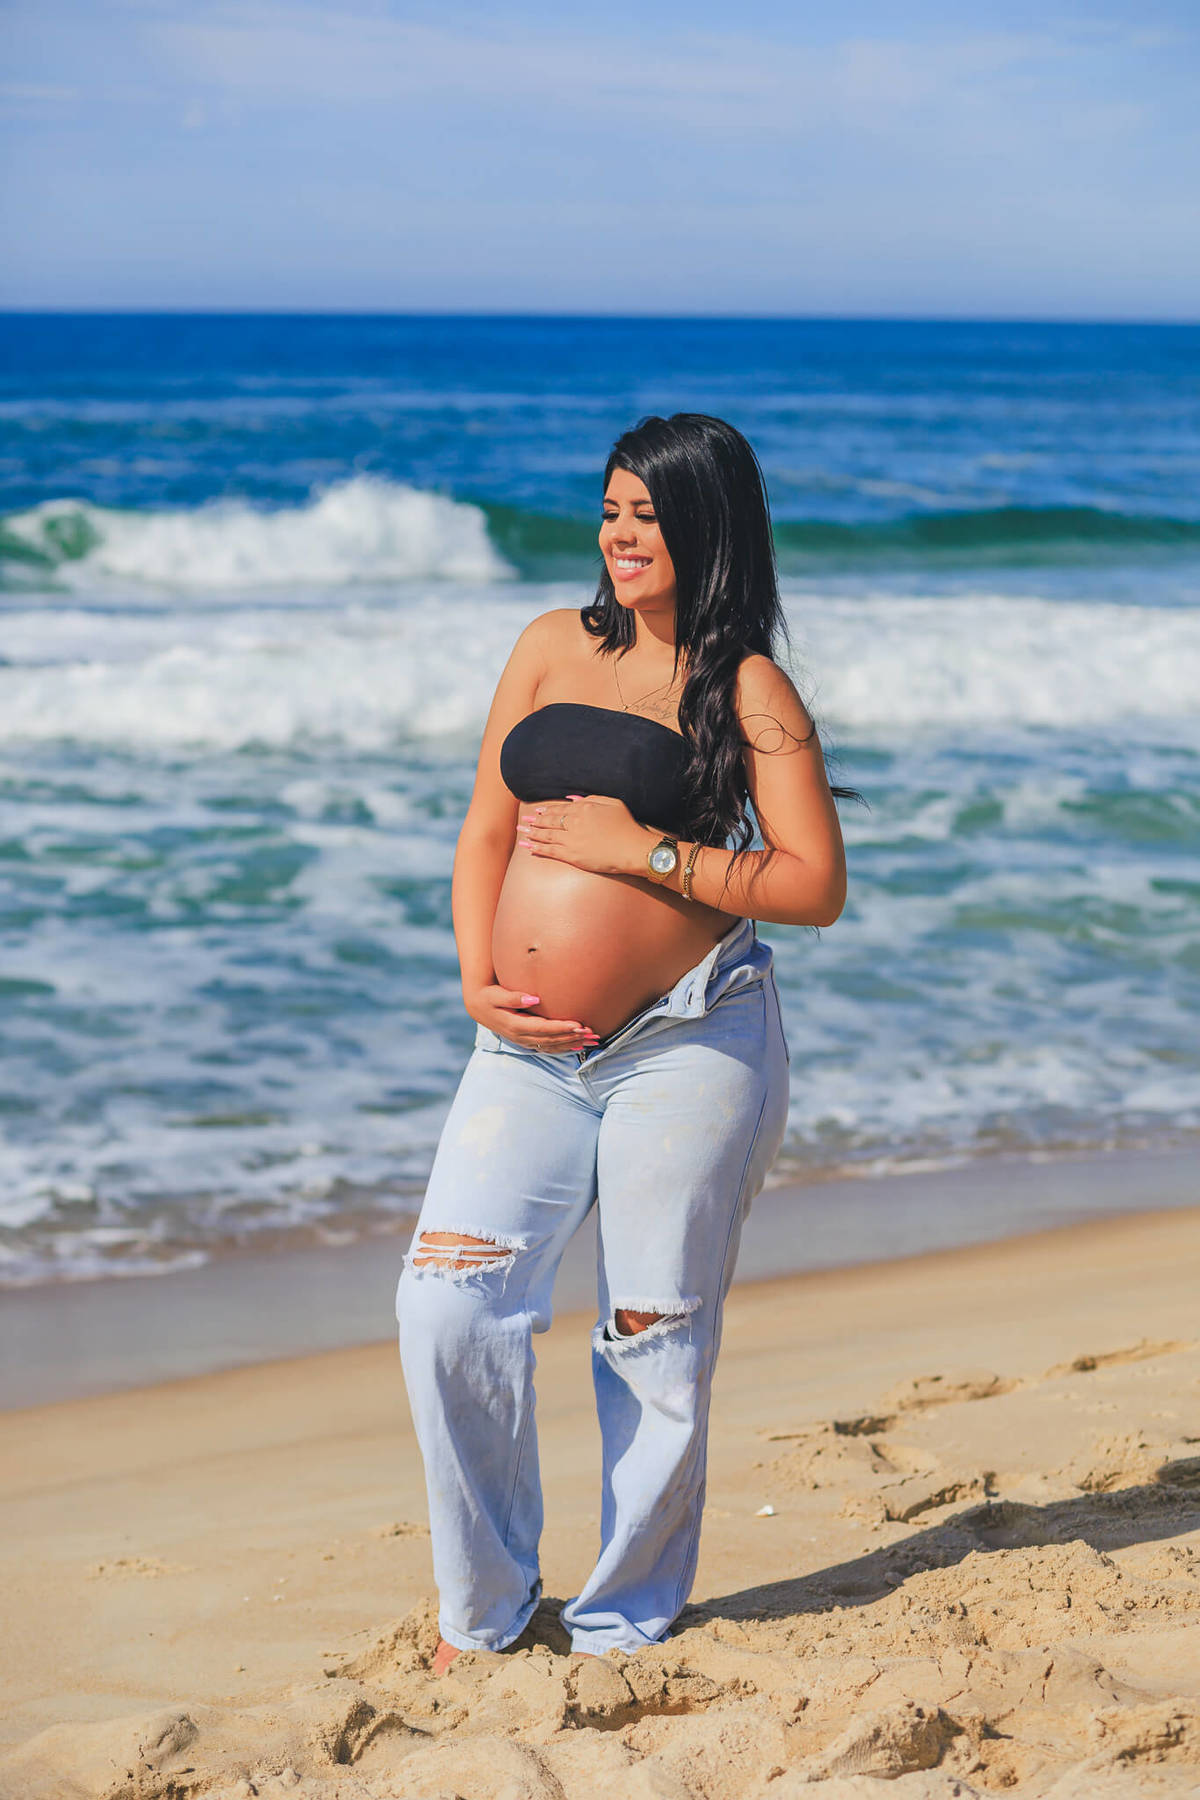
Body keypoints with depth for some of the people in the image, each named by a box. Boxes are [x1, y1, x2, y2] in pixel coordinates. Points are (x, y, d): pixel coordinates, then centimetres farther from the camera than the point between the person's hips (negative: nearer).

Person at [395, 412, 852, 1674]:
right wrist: (478, 982, 1)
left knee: (653, 1337, 2)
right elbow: (486, 830, 15)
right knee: (446, 1300, -8)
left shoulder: (747, 689, 0)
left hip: (688, 1043, -4)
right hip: (531, 1050, 4)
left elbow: (816, 888, -7)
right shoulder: (555, 647, 13)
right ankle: (484, 1612, 8)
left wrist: (640, 850, -12)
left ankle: (622, 1626, 18)